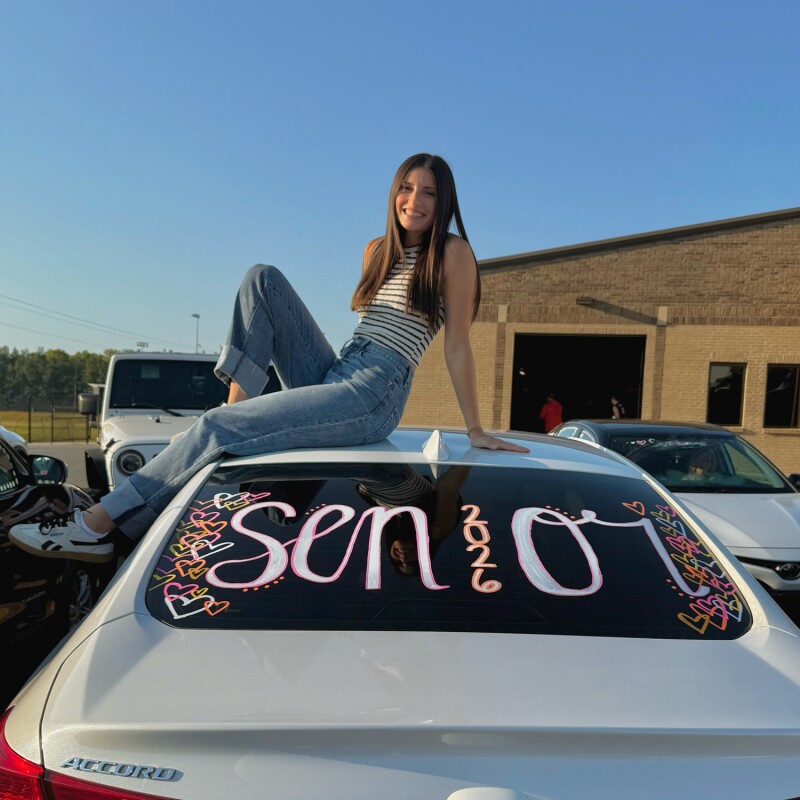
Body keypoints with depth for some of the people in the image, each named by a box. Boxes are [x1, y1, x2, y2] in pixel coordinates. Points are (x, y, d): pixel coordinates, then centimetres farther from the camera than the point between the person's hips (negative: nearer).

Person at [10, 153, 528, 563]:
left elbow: (457, 345, -5)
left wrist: (477, 431, -3)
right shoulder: (378, 251, 17)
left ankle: (99, 527, -4)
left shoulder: (452, 252, -3)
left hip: (371, 399, -7)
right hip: (333, 377, 7)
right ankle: (240, 398, -10)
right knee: (264, 278, -3)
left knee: (217, 427, -15)